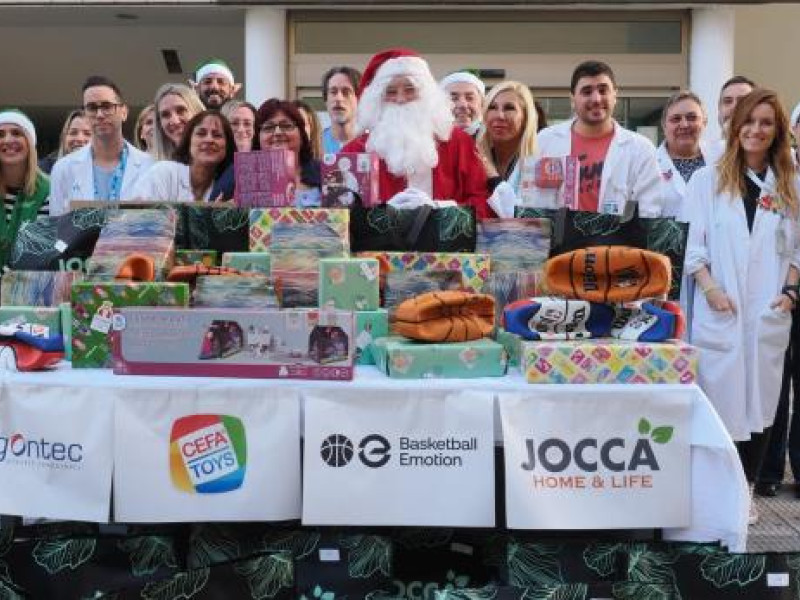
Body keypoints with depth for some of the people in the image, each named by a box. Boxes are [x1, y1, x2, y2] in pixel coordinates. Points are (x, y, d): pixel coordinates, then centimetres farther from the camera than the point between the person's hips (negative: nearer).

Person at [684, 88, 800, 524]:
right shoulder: (707, 179, 5)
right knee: (718, 401, -2)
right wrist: (710, 287, -11)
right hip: (719, 312, -2)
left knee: (760, 401, 6)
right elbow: (692, 242, 0)